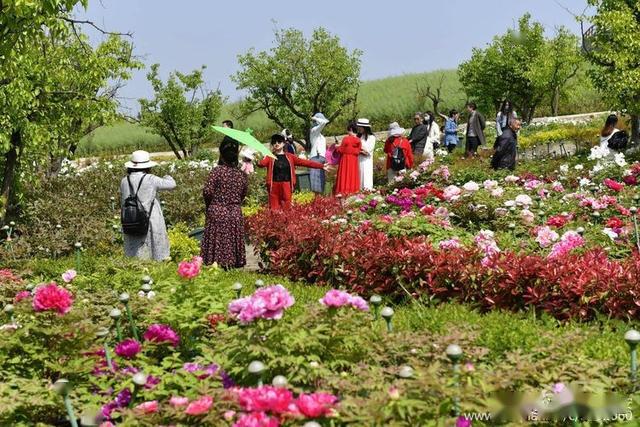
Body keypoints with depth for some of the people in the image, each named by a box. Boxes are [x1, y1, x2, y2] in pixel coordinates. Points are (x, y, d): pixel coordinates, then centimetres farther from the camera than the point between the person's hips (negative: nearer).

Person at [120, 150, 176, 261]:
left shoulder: (124, 181, 2)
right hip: (151, 225, -4)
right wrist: (167, 177, 20)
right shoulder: (151, 180, -11)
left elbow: (122, 203, 12)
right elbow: (172, 184, -1)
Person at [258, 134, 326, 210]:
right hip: (274, 186, -1)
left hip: (286, 186, 1)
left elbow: (304, 162, 9)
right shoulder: (270, 157, 5)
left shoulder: (289, 157, 11)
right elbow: (262, 163, -14)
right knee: (274, 210, -3)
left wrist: (322, 166, 6)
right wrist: (258, 162, -40)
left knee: (287, 208, -1)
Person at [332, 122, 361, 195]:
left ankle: (344, 192, -3)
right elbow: (358, 151, 8)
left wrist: (337, 146, 9)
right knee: (353, 176, 10)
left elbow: (341, 150, -10)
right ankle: (353, 191, 9)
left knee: (345, 176, 0)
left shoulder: (346, 139, -15)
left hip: (345, 160, -5)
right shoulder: (358, 140, -1)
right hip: (354, 160, 5)